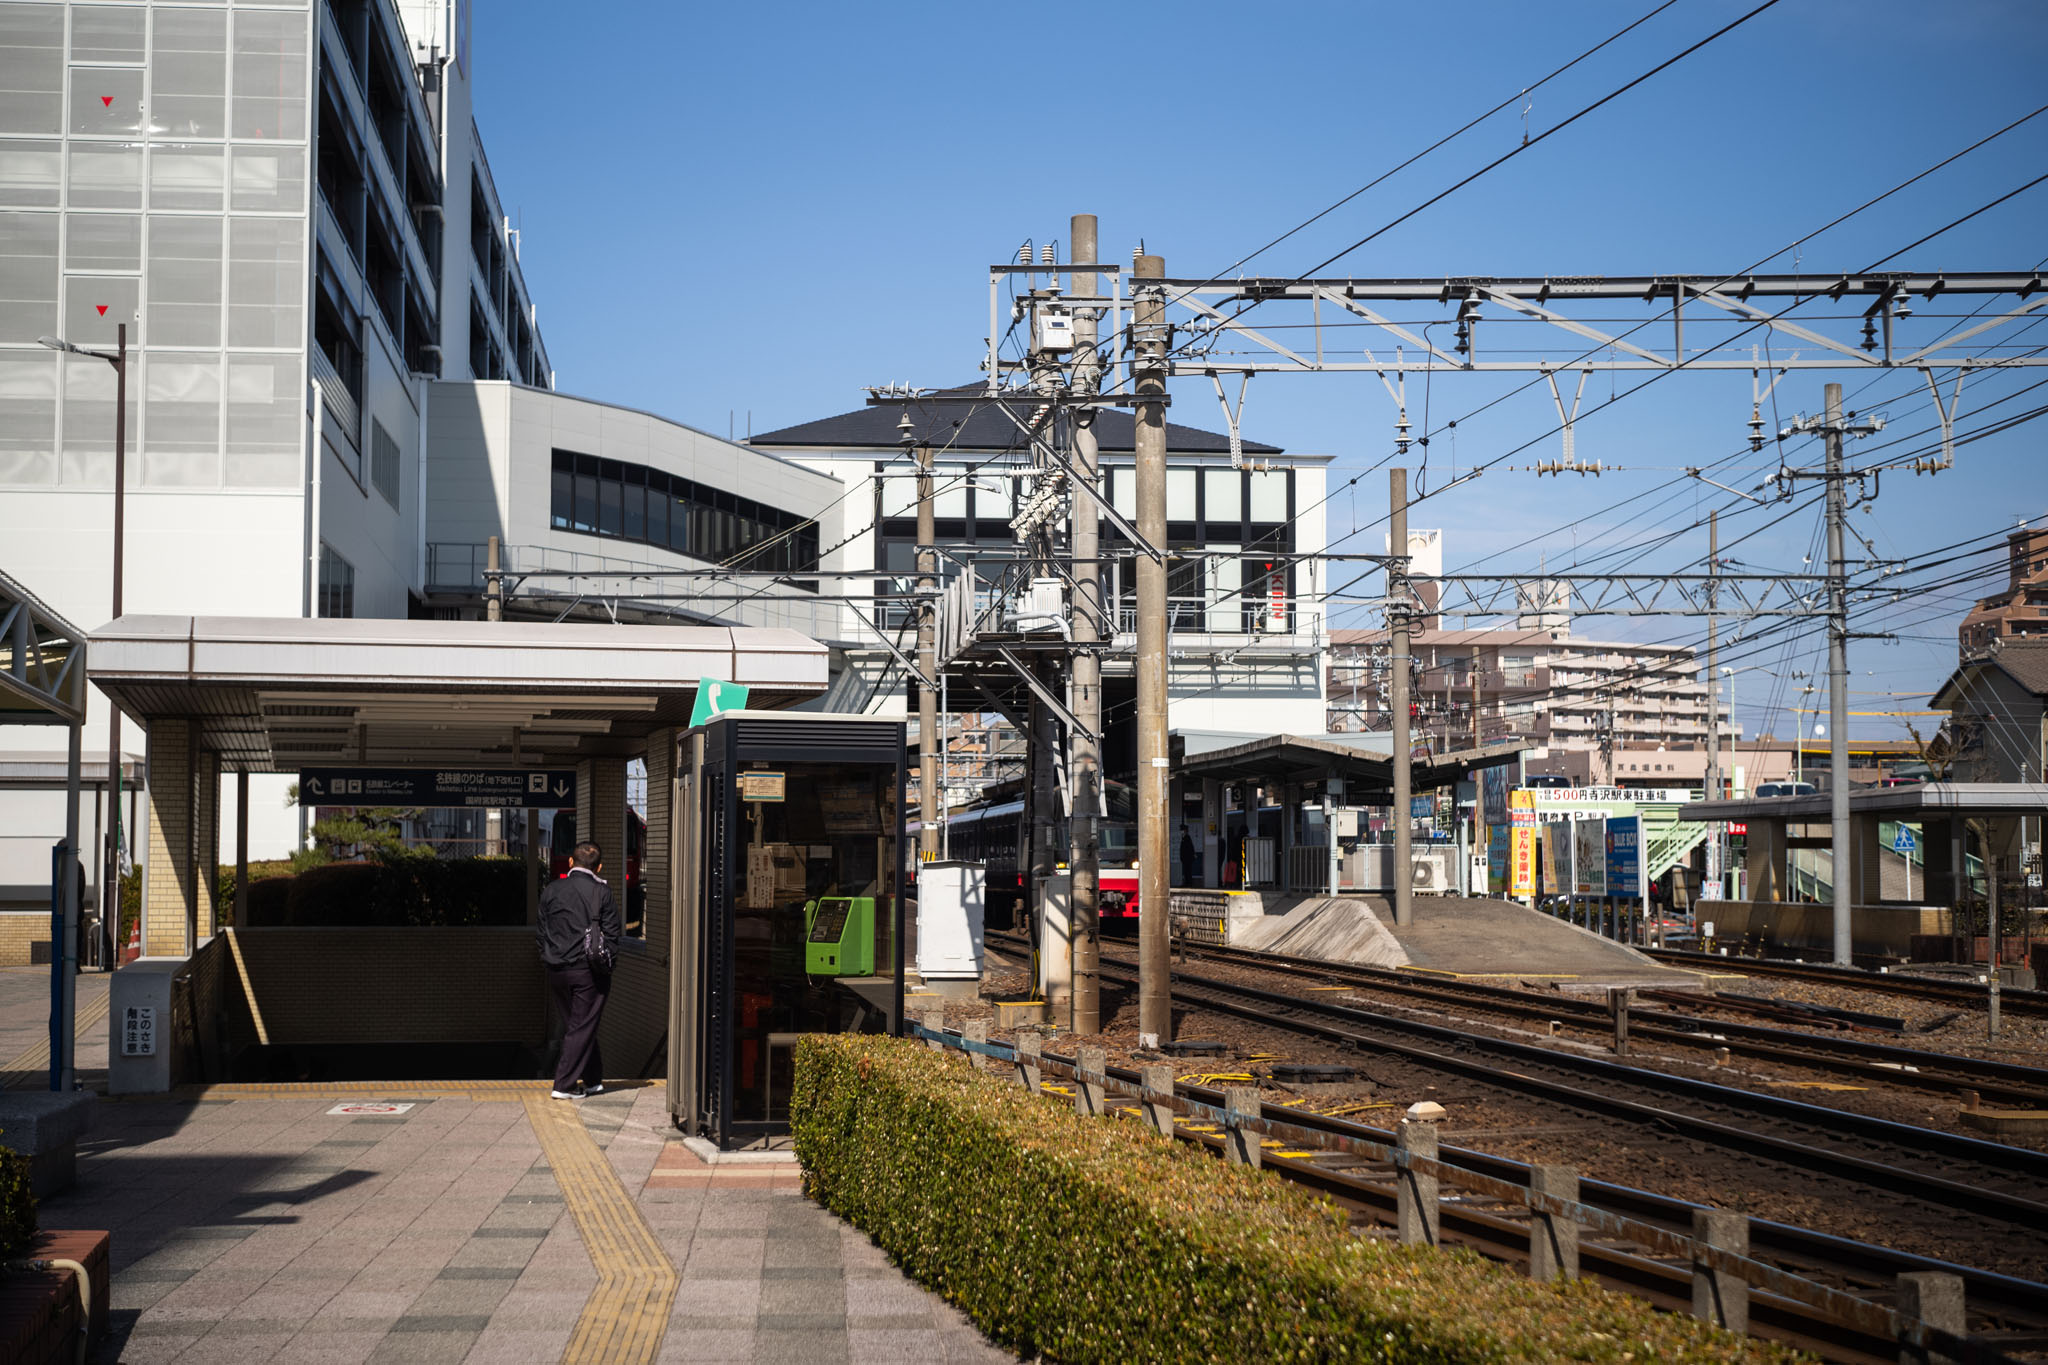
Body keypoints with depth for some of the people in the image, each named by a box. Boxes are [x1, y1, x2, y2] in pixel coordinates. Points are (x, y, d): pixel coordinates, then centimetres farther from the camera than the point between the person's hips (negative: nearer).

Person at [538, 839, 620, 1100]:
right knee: (583, 1027, 2)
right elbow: (612, 934, -5)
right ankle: (564, 1084, -2)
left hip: (557, 970, 4)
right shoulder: (601, 892, -6)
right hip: (588, 970, -4)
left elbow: (542, 931, 9)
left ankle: (593, 1080, 24)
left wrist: (547, 961, 16)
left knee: (574, 1026, 16)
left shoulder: (551, 890, 4)